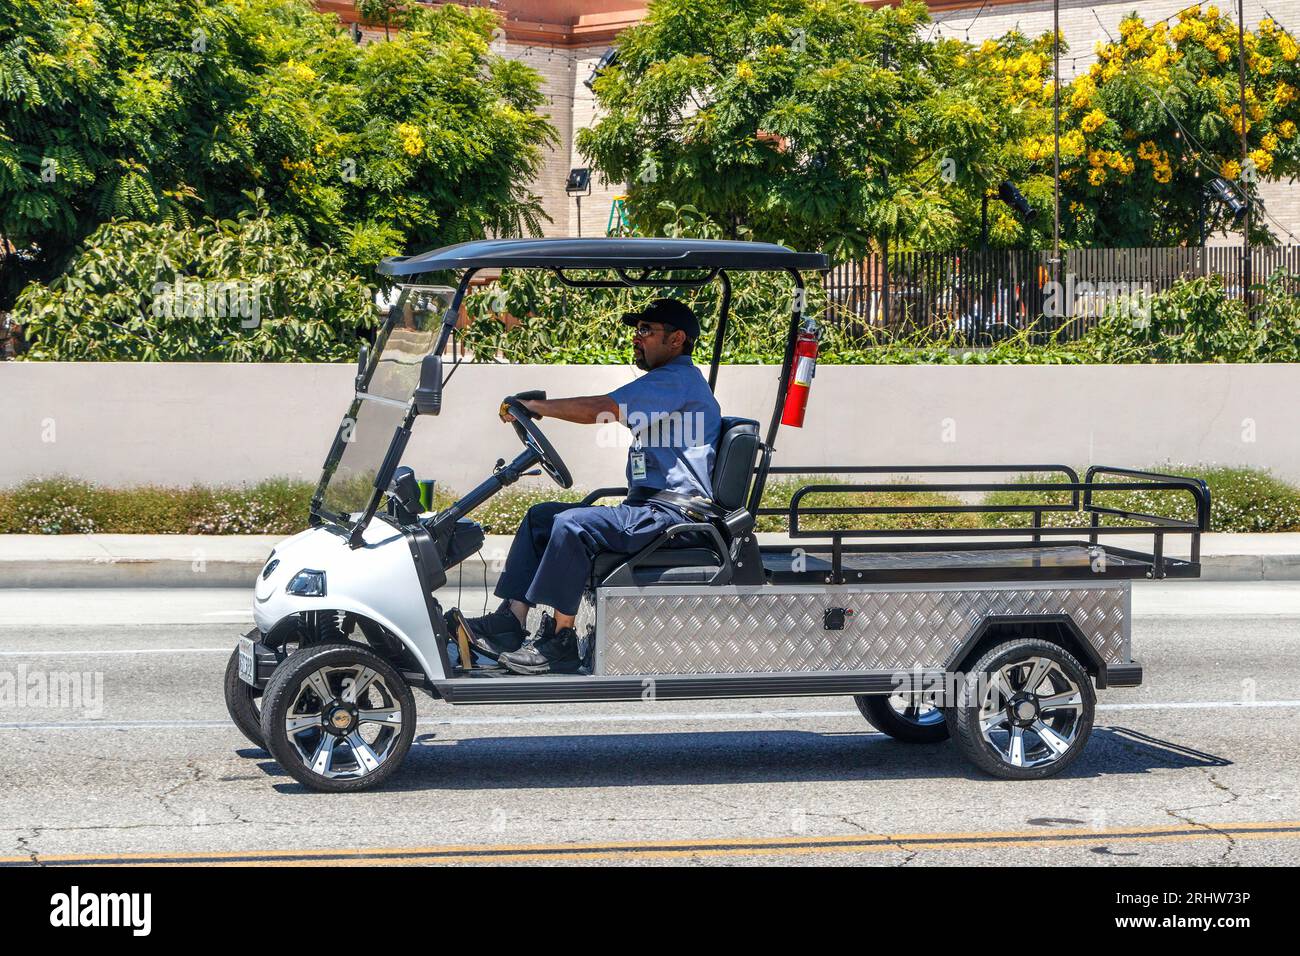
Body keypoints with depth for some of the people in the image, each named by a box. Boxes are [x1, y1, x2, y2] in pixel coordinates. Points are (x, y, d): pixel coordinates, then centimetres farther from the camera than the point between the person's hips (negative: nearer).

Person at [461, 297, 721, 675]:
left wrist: (533, 406, -12)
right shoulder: (665, 382, 24)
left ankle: (560, 643, -23)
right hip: (651, 506, 11)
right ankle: (509, 622, -2)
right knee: (541, 515, 7)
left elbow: (602, 409, -20)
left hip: (673, 512, -11)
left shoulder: (679, 379, -12)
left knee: (572, 526, -28)